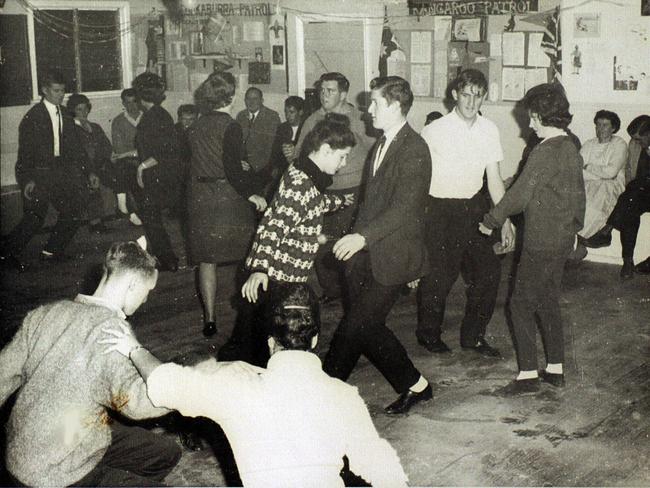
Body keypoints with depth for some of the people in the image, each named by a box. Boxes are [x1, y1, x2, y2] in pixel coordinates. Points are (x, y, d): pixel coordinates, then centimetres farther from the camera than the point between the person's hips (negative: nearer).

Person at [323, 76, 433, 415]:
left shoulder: (414, 150, -14)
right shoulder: (382, 145, 14)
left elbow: (404, 207, -24)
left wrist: (362, 236, -33)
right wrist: (355, 239, 17)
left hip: (391, 258, -9)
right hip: (366, 255, 9)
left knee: (355, 327, -8)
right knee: (368, 327, 10)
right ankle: (415, 385, 24)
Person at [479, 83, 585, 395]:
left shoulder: (545, 151, -19)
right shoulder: (571, 149, 9)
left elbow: (519, 195, -18)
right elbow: (578, 195, 18)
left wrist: (491, 221, -6)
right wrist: (574, 226, 29)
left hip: (541, 242, -9)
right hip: (563, 238, 9)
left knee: (522, 303, -2)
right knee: (548, 301, 17)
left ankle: (528, 375, -1)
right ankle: (555, 369, 23)